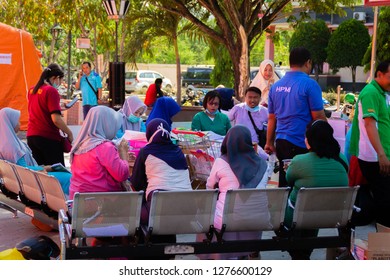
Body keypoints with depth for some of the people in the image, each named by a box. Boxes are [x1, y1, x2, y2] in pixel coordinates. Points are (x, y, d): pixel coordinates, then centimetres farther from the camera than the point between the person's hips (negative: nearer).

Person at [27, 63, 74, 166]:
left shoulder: (32, 90, 9)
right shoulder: (51, 91, -13)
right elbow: (56, 119, -20)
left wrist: (58, 107, 24)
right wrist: (69, 133, -9)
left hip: (31, 137, 7)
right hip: (49, 138, -7)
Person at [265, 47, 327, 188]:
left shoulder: (276, 86, 11)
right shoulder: (309, 84, -10)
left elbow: (272, 118, 16)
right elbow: (319, 117, -10)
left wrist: (269, 143, 22)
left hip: (281, 141, 7)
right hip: (301, 144, -7)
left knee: (284, 183, 12)